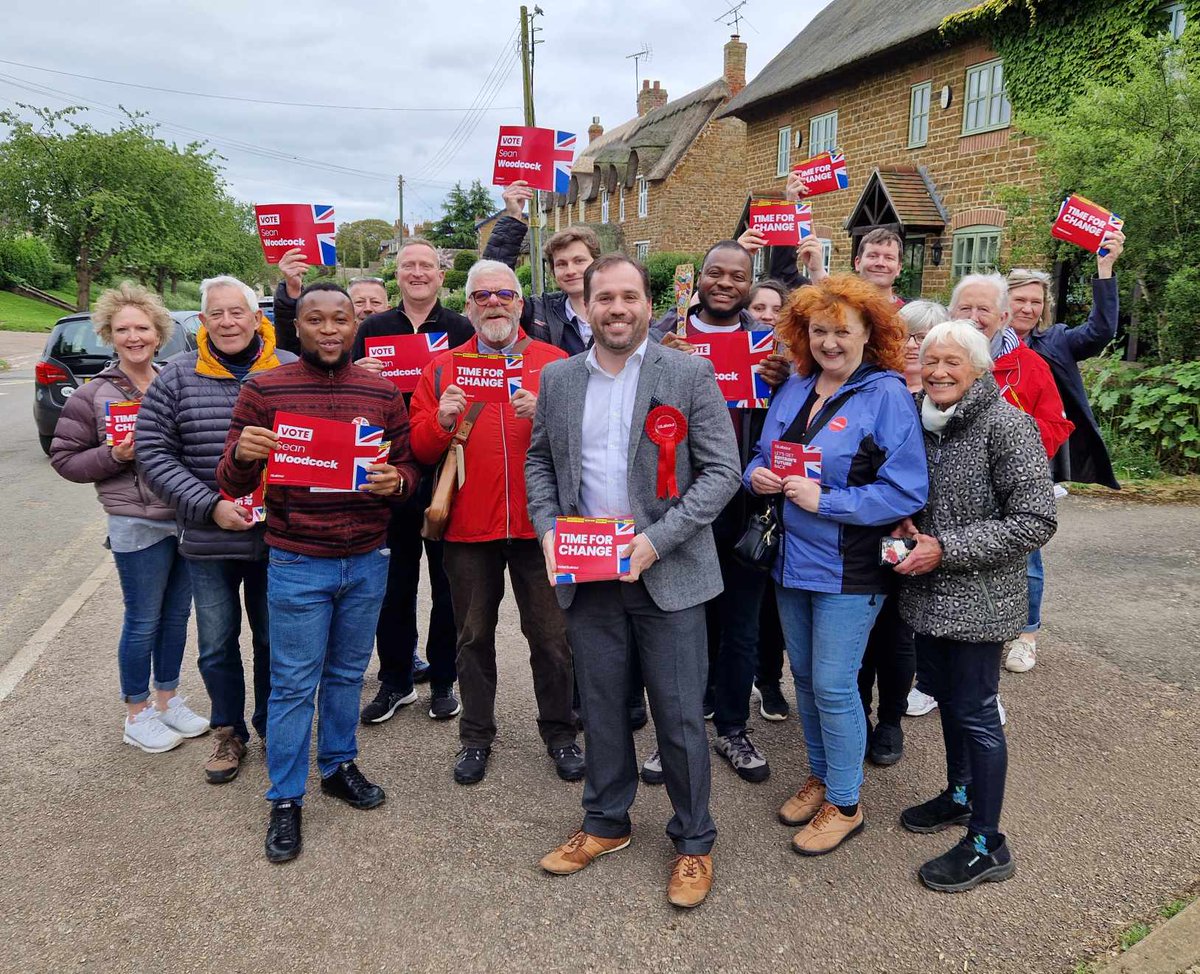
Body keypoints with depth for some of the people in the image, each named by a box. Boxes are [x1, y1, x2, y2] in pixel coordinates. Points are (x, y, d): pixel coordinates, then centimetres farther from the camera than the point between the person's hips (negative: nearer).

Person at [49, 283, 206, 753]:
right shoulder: (93, 395, -4)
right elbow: (64, 458, 0)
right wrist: (114, 456, -16)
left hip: (187, 516, 4)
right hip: (138, 523, -4)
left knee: (177, 615, 15)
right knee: (143, 622, 6)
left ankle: (167, 699, 33)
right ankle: (137, 715, 23)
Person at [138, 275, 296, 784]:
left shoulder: (290, 372, -3)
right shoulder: (177, 377, -3)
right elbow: (153, 453, -4)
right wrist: (210, 506, -14)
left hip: (276, 537, 0)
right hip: (207, 541, 1)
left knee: (274, 641, 14)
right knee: (216, 645, 12)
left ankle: (272, 727, 34)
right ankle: (229, 732, 33)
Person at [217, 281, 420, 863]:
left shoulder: (383, 393, 3)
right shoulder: (263, 390, -4)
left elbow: (407, 467, 8)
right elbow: (231, 484, -3)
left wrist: (395, 482, -16)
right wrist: (242, 454, -26)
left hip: (367, 561, 3)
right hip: (297, 564, -3)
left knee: (347, 673, 17)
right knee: (293, 684, 5)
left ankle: (339, 766, 37)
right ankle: (286, 800, 20)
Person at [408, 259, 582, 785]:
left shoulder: (554, 361, 5)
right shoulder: (442, 366, 8)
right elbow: (418, 448, 4)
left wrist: (545, 414, -21)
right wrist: (441, 421, -16)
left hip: (539, 522, -1)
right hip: (468, 525, 1)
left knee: (551, 636, 7)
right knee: (474, 637, 13)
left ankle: (560, 733, 26)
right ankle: (476, 736, 29)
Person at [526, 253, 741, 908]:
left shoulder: (691, 375, -6)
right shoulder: (557, 378, 6)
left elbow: (722, 470, -8)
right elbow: (539, 460, 14)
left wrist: (657, 540, -17)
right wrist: (547, 527, -3)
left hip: (667, 573, -3)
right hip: (586, 575, 4)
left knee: (680, 717, 6)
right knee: (601, 708, 16)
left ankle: (693, 842, 26)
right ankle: (605, 823, 36)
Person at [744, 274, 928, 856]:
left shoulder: (888, 396, -12)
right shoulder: (794, 389, 7)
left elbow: (907, 492, -18)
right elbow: (763, 454, 17)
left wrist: (824, 501, -21)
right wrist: (757, 475, -6)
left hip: (849, 568, -6)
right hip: (792, 559, 6)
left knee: (833, 686, 0)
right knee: (805, 676, 17)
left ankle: (844, 804, 20)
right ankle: (821, 776, 37)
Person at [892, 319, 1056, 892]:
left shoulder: (1006, 425, -16)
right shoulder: (925, 421, 6)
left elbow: (1035, 522, -18)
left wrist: (945, 549, -20)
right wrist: (906, 526, 0)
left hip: (979, 600, -7)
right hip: (929, 592, 7)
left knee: (974, 711, 1)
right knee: (944, 694, 19)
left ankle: (986, 845, 16)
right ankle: (960, 796, 40)